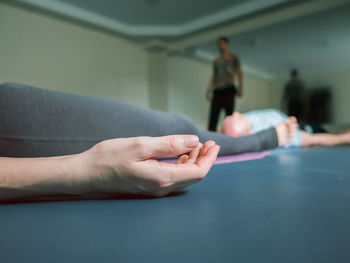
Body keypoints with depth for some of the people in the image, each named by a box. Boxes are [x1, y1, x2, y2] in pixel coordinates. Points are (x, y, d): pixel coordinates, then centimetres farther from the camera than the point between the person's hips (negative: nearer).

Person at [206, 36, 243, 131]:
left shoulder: (233, 57, 12)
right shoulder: (216, 61, 24)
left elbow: (239, 73, 3)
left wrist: (240, 87, -11)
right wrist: (209, 91, 8)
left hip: (229, 90, -4)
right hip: (217, 91, 4)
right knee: (212, 118, -8)